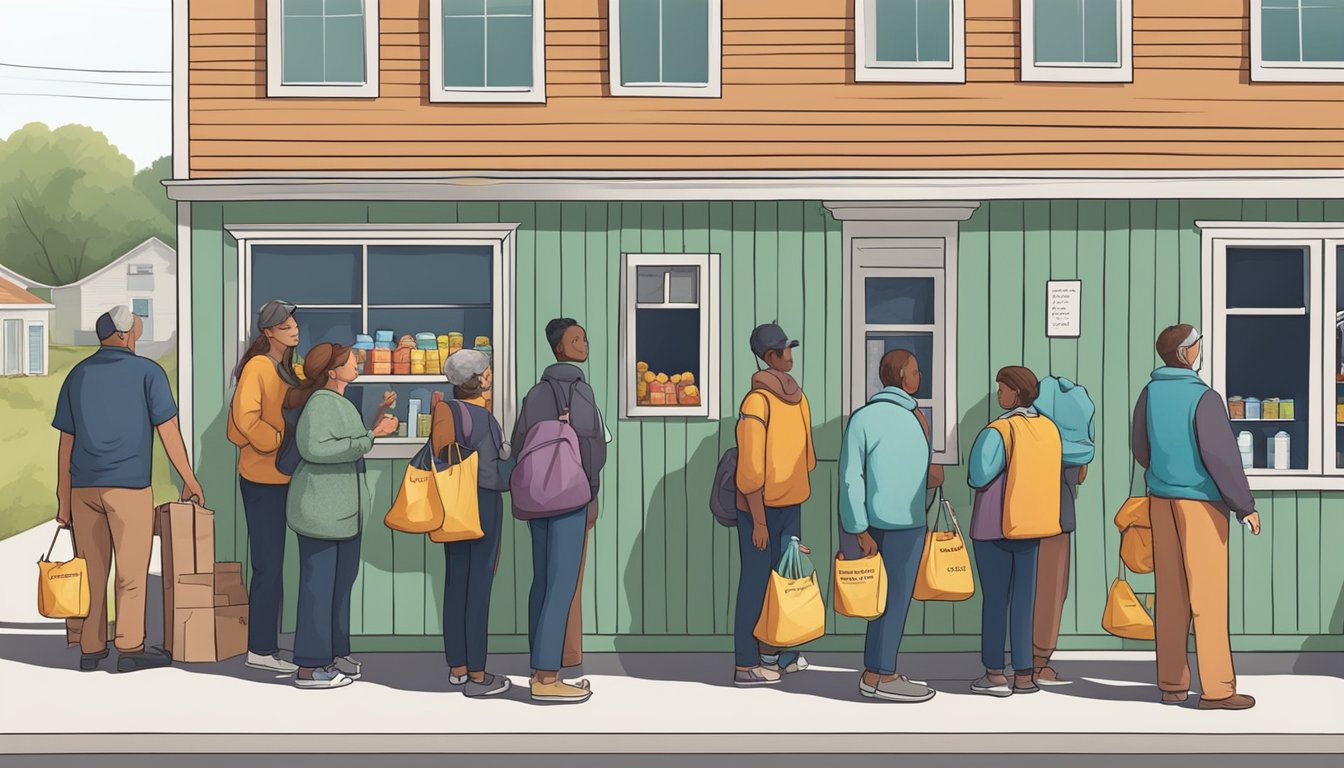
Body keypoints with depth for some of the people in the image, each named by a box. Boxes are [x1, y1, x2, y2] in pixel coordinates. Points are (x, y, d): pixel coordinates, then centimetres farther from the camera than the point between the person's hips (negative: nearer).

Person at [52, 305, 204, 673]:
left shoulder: (78, 375, 10)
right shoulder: (147, 372, -2)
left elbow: (66, 443, 9)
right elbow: (169, 433, -4)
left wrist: (63, 499, 13)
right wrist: (190, 480, 5)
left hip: (84, 486, 4)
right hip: (128, 485, -4)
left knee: (91, 570, 10)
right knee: (131, 571, 3)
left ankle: (90, 649, 15)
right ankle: (130, 649, 4)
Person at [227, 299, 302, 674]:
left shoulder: (285, 368, 15)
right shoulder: (258, 366, -12)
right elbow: (246, 418, -21)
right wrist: (279, 441, -16)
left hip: (280, 477, 9)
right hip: (263, 477, -9)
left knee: (272, 563, 12)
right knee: (268, 565, -6)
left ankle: (265, 643, 20)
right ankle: (261, 649, 1)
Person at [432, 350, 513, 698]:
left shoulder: (444, 411, 2)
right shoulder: (483, 419, -18)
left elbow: (438, 456, 7)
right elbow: (490, 473, -17)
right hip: (482, 507, -7)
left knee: (455, 583, 12)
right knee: (479, 587, -1)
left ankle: (457, 667, 22)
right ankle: (476, 676, 5)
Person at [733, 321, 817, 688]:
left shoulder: (796, 397, 8)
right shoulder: (757, 401, -16)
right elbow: (750, 469, -18)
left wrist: (799, 497, 17)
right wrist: (759, 520, -17)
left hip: (790, 504, 8)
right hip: (762, 507, -8)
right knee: (757, 581, -3)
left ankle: (776, 652, 23)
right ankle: (746, 664, 3)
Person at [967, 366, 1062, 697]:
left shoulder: (997, 432, -18)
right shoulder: (1049, 429, 2)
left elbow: (978, 477, -24)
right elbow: (1055, 475, 12)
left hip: (993, 528, -5)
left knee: (994, 599, 4)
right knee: (1023, 599, 10)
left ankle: (995, 675, 9)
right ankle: (1024, 675, 12)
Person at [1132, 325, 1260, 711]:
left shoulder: (1150, 394, 2)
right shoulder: (1203, 398, -16)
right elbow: (1222, 457, -16)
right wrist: (1245, 506, -7)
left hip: (1161, 500, 6)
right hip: (1200, 501, -6)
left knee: (1170, 593, 9)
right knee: (1208, 595, -1)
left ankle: (1172, 683, 14)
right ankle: (1216, 687, 2)